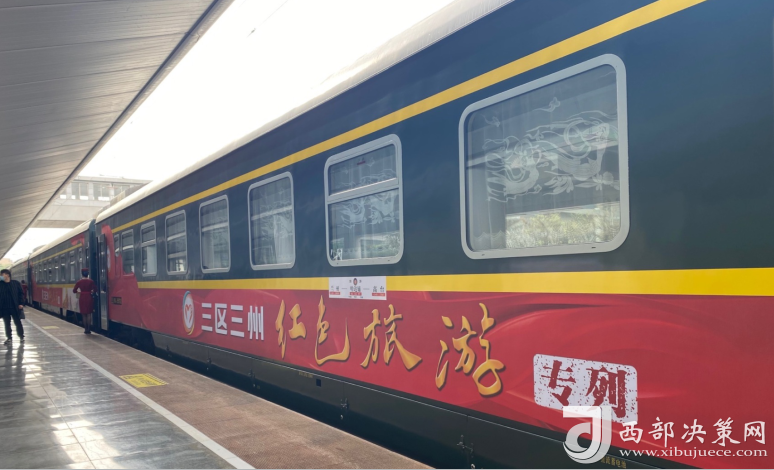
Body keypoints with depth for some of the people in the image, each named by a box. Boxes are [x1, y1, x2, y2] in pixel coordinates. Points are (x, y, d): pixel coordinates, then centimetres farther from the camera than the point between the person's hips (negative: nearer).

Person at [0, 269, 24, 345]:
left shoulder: (16, 283, -1)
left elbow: (21, 293, 1)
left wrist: (20, 304, -6)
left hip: (15, 307, -2)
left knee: (18, 323, 7)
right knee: (7, 324, 9)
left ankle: (21, 337, 20)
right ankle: (9, 338, 18)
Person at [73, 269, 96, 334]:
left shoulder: (79, 282, -2)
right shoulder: (91, 281, -4)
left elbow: (74, 291, 1)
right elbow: (95, 290, -5)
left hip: (82, 298, 1)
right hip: (89, 298, -1)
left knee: (84, 314, 9)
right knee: (89, 314, 3)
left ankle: (86, 329, 11)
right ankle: (89, 330, -2)